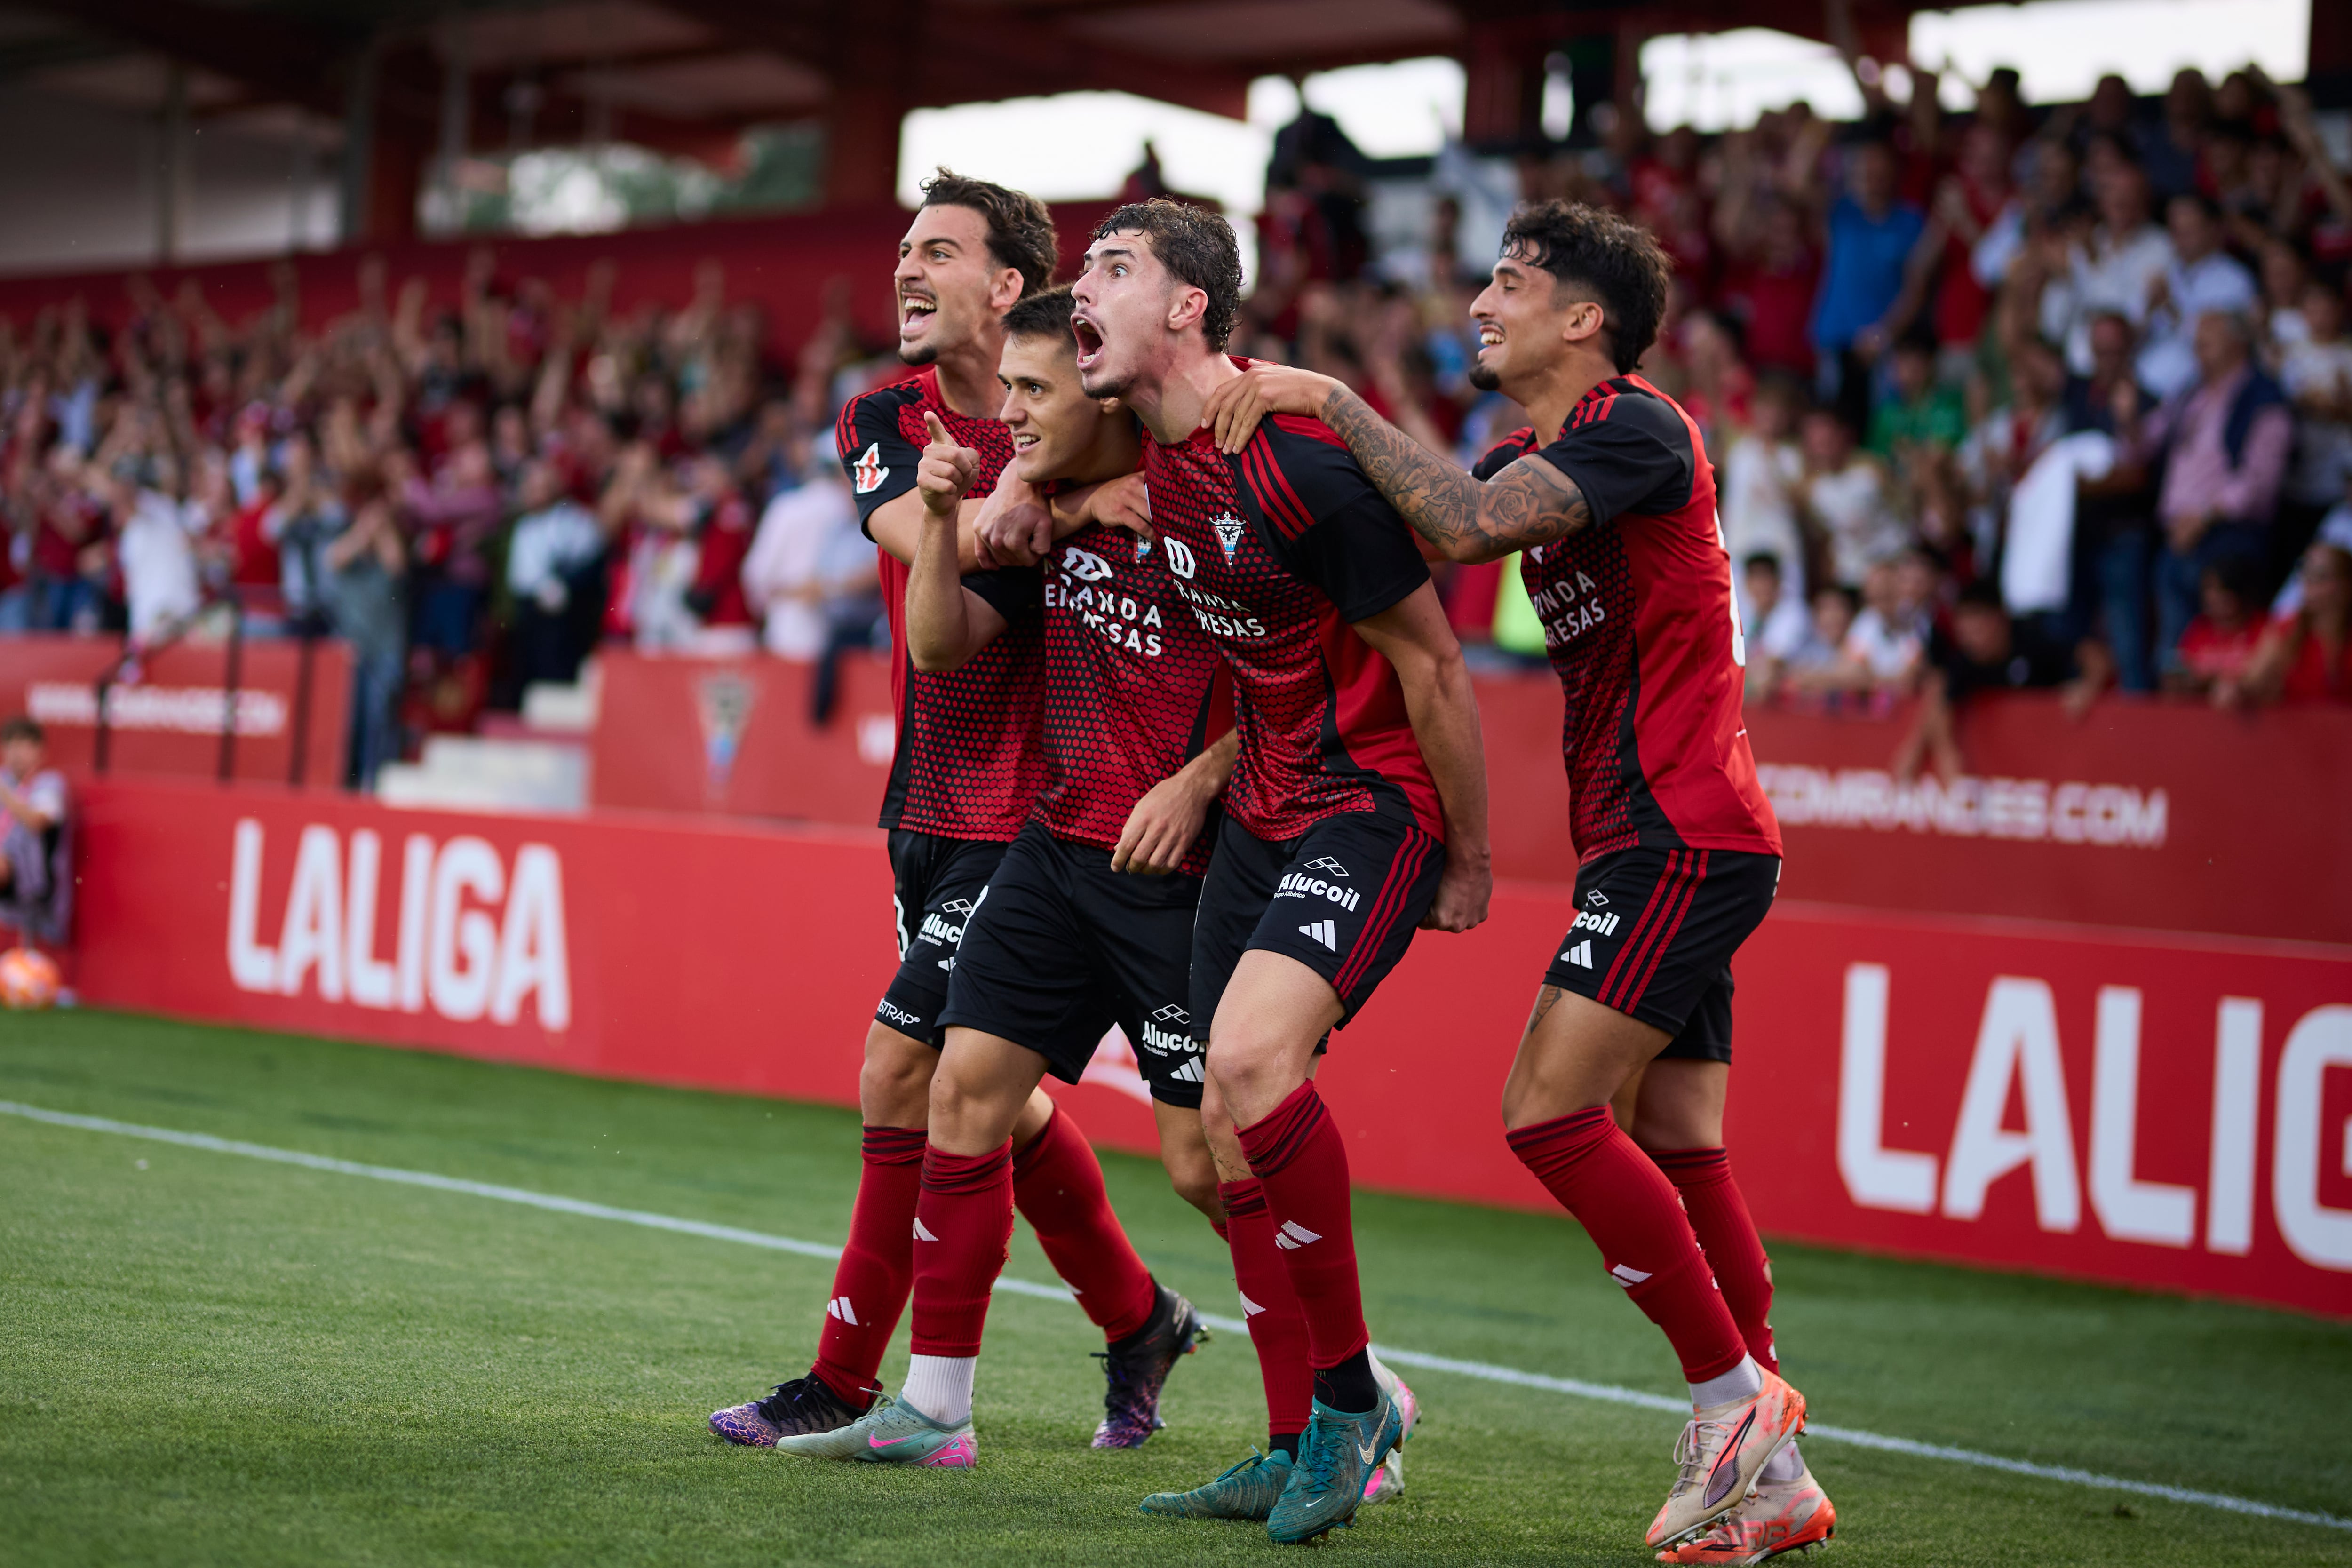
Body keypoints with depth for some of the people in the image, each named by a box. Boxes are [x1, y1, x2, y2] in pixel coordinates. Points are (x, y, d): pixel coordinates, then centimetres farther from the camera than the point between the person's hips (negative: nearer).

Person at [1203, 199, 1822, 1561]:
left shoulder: (1635, 426, -10)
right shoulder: (1526, 459, 18)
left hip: (1681, 833, -9)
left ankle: (1736, 1391, -7)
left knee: (1550, 1111, -14)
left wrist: (1334, 402, -16)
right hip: (1660, 840, 9)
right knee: (1674, 1151, 6)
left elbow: (1466, 526, -25)